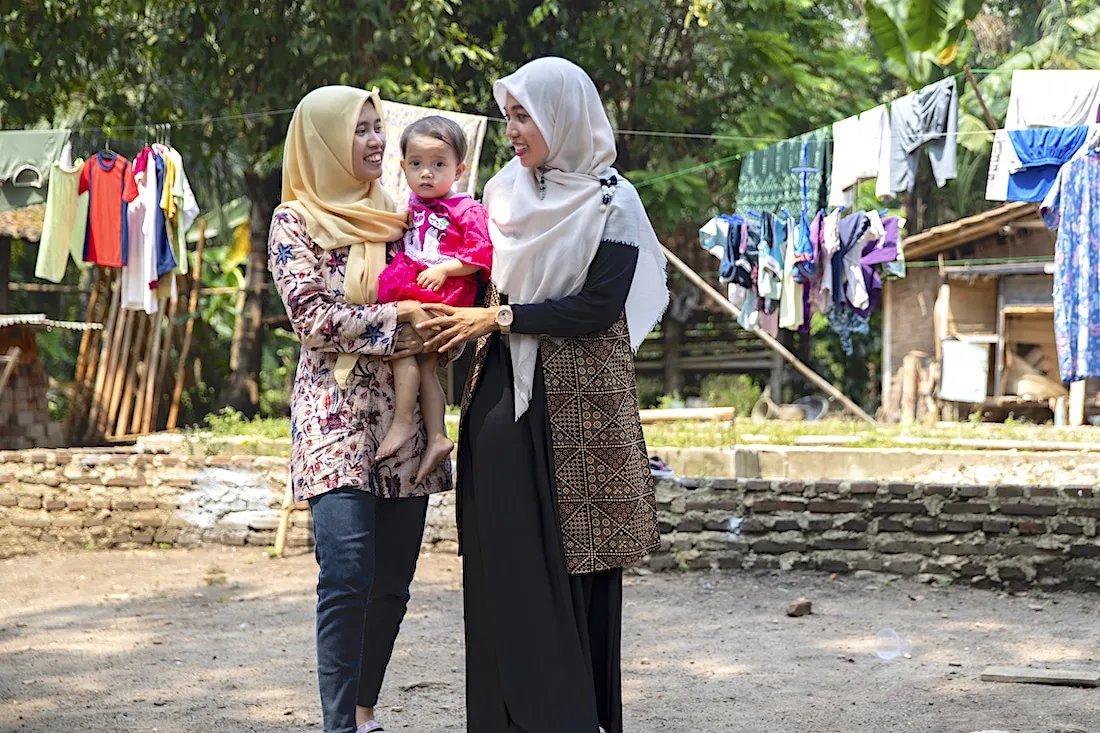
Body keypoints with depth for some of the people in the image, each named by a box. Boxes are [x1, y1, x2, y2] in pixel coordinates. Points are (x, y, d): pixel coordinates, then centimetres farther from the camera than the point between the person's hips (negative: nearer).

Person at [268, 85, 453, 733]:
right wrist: (398, 319, -14)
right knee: (349, 575, -18)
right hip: (337, 412, -5)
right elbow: (314, 318, -10)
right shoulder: (296, 222, 1)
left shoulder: (398, 216, 16)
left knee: (392, 583, 6)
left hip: (405, 411, 6)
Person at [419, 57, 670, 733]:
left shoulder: (610, 202, -4)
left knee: (573, 564, -2)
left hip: (575, 404, -5)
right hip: (503, 398, 5)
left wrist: (497, 319, -11)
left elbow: (597, 307, -12)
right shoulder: (505, 193, 12)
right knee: (503, 563, 2)